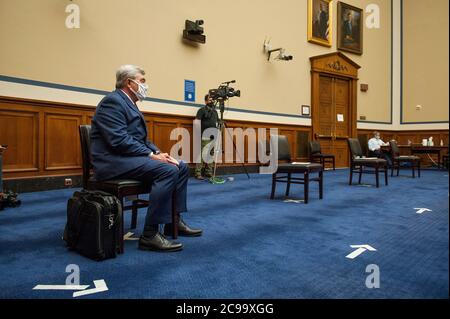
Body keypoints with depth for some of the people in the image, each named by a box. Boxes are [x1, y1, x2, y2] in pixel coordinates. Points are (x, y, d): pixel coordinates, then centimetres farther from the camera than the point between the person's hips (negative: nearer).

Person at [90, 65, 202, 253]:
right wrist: (152, 155, -21)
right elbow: (119, 140, -22)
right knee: (168, 170, -28)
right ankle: (150, 235, -24)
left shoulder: (129, 104, 20)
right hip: (114, 161, -10)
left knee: (181, 167, 3)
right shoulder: (112, 101, -11)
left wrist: (158, 152, 1)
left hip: (129, 157, 10)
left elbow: (141, 138, 19)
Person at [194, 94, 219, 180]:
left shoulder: (215, 111, 21)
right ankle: (198, 173, -8)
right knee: (202, 155, -10)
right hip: (204, 137, -7)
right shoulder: (202, 110, 0)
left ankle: (209, 172, 13)